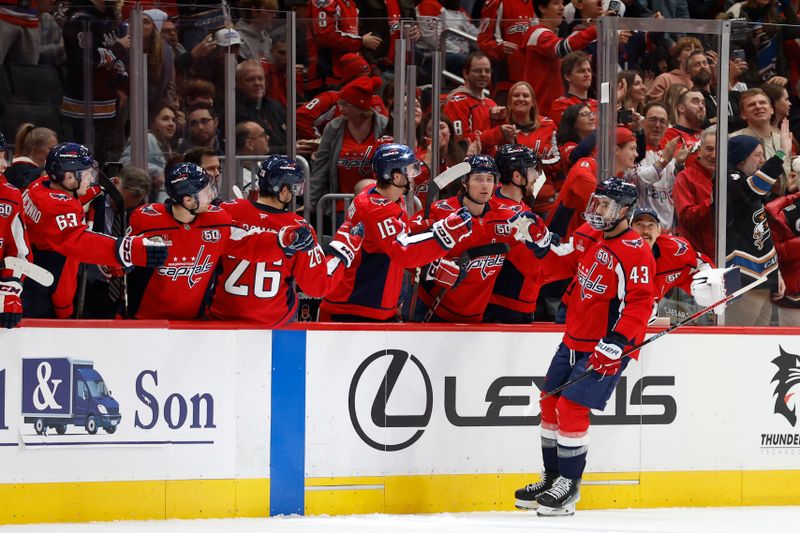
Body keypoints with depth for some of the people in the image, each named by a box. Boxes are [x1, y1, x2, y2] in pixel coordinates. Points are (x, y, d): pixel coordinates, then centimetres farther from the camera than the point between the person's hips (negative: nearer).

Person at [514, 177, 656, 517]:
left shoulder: (635, 252, -17)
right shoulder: (596, 242, 10)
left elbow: (640, 303, -24)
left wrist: (616, 343, -29)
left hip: (606, 348, -9)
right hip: (575, 339, 9)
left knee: (571, 406, -14)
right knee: (550, 402, 10)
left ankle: (569, 485, -4)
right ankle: (552, 477, 21)